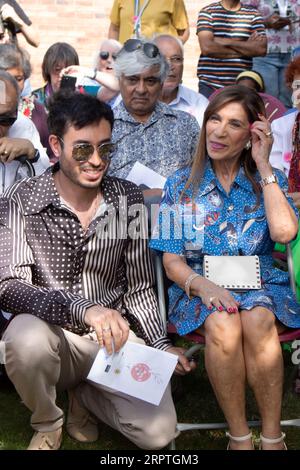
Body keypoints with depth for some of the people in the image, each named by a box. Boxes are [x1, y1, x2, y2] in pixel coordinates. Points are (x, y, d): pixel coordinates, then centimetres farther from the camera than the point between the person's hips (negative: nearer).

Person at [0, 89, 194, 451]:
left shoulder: (128, 199, 0)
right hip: (53, 335, -2)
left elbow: (138, 289, 7)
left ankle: (83, 396, 17)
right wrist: (82, 308, -36)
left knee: (158, 432, -16)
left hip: (115, 337, 2)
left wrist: (161, 345, -5)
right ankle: (47, 424, -2)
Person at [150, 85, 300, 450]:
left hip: (261, 285, 0)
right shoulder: (182, 184, 6)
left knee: (257, 322, -34)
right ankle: (238, 434, -19)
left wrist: (263, 164, -9)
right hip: (200, 289, 0)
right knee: (222, 325, -33)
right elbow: (172, 260, 2)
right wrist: (202, 285, -20)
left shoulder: (269, 180, 7)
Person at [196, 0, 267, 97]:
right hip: (210, 85, -1)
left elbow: (262, 48, -5)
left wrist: (226, 42, -9)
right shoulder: (207, 12, 3)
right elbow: (206, 47, -12)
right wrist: (247, 46, -4)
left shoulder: (253, 14, 9)